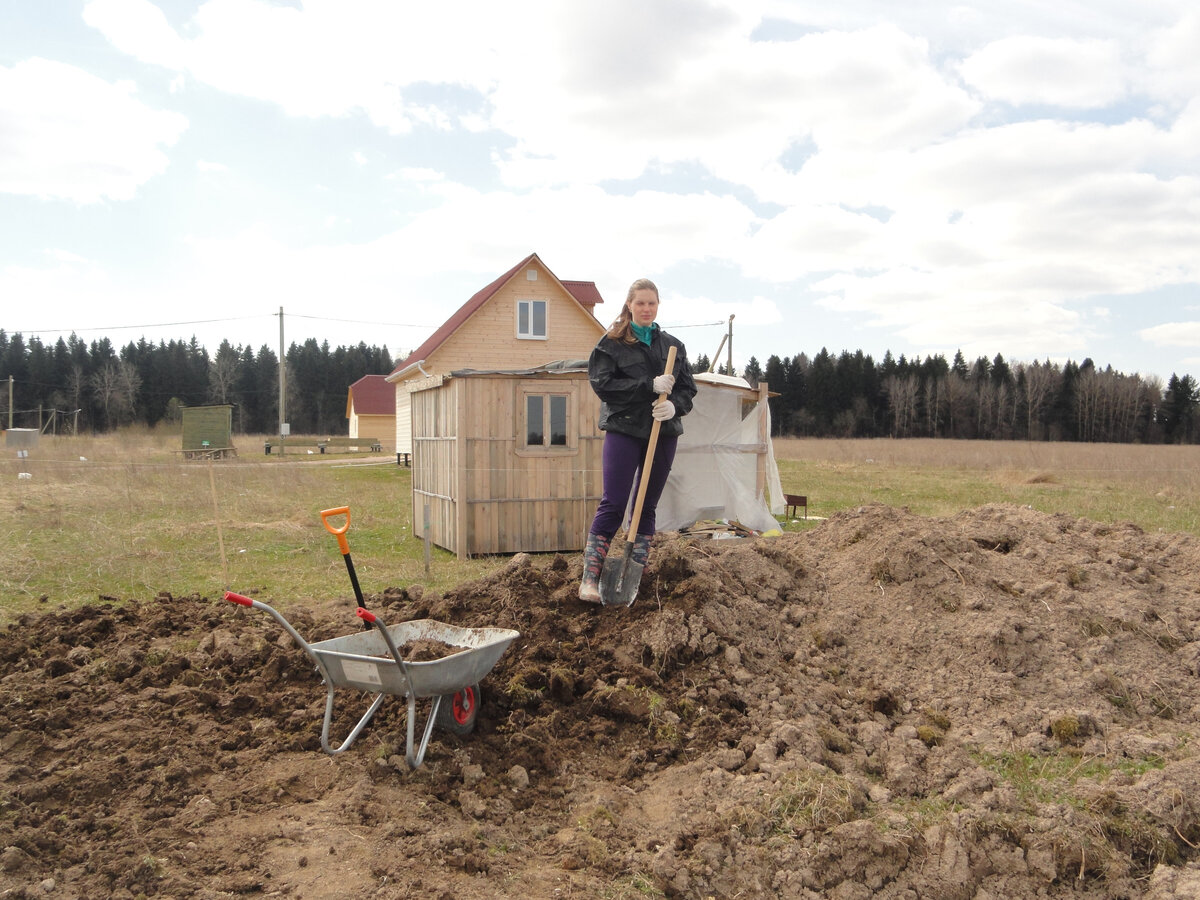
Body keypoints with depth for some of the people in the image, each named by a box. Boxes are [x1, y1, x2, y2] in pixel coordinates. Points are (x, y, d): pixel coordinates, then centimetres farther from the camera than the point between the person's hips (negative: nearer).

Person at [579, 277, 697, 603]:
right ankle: (589, 578, -7)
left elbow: (688, 388, 11)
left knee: (648, 506, 8)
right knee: (613, 505, -9)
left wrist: (674, 405, -13)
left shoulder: (673, 345, 14)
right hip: (623, 431, -4)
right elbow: (602, 384, -10)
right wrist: (650, 386, -18)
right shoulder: (611, 343, 2)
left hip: (663, 434, 4)